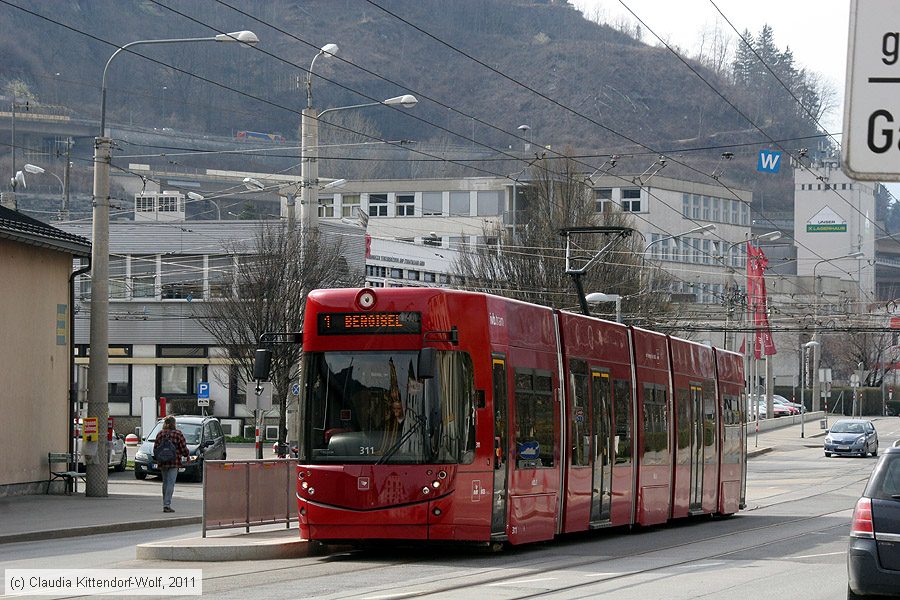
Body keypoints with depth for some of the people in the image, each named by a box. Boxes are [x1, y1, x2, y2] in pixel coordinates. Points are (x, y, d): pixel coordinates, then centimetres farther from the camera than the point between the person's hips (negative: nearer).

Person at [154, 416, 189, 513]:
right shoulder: (178, 434, -6)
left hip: (163, 462, 4)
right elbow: (183, 448, -5)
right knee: (170, 483, -4)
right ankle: (167, 504, -12)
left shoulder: (160, 434, 5)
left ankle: (165, 504, 19)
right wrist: (187, 454, 15)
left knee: (165, 483, 15)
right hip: (174, 462, -4)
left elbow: (155, 449, 6)